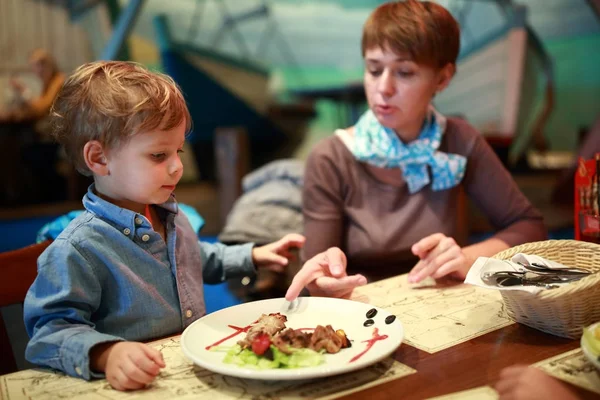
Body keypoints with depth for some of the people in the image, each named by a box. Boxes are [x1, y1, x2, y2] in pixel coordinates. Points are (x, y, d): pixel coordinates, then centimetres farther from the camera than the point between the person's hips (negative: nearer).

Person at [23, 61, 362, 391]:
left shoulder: (171, 215, 9)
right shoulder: (76, 252, -17)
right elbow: (52, 329, -17)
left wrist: (252, 257, 21)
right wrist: (106, 354, -33)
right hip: (144, 383, -5)